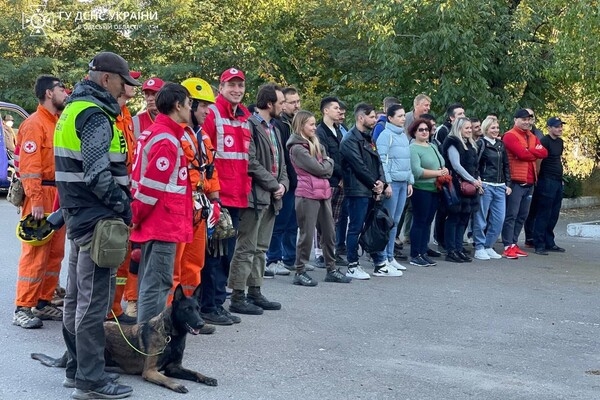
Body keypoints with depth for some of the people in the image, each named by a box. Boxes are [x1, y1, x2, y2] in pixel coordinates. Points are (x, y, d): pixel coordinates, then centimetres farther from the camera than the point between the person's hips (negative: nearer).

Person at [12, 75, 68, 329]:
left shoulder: (58, 123, 17)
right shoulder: (34, 123, -9)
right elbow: (29, 165, -16)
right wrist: (36, 201, -22)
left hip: (59, 195, 9)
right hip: (41, 195, -9)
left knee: (55, 253, 11)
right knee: (35, 253, -8)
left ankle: (44, 303, 19)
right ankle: (22, 309, -4)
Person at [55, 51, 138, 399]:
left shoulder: (75, 108, 17)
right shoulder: (95, 115, -15)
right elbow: (98, 173, -24)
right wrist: (123, 205, -13)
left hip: (79, 214, 11)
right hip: (97, 217, -11)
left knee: (79, 294, 16)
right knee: (95, 297, -6)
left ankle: (77, 367, 27)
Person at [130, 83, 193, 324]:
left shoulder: (153, 132, 16)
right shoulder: (167, 140, -16)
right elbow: (152, 186, -20)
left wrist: (137, 216, 17)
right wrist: (136, 216, -10)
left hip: (155, 223, 10)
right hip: (163, 225, -10)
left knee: (151, 282, 16)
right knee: (157, 283, -6)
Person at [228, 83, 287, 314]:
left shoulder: (274, 129, 18)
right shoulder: (250, 125, -11)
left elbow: (280, 163, 21)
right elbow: (251, 163, -18)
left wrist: (283, 184, 3)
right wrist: (274, 185, -12)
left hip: (270, 197, 9)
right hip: (254, 195, -9)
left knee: (260, 249, 14)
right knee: (246, 248, -5)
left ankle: (255, 293, 22)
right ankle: (238, 297, -1)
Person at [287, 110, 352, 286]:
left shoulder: (316, 143, 16)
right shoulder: (297, 148, -10)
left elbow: (329, 169, 11)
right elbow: (319, 168, -14)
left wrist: (324, 165, -7)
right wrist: (328, 161, 3)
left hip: (323, 192, 8)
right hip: (307, 194, -8)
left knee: (329, 232, 11)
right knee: (307, 234, -3)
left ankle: (332, 269, 21)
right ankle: (300, 272, 6)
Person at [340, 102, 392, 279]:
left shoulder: (368, 138, 17)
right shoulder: (350, 140, -12)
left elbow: (377, 162, 14)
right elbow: (359, 167, -16)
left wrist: (381, 182, -2)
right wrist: (375, 184, -10)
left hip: (372, 191, 9)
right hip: (358, 190, -9)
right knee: (355, 229, -2)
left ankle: (380, 264, 20)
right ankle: (352, 267, 6)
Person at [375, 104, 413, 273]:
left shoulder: (403, 135, 16)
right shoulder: (386, 135, -8)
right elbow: (382, 160, -13)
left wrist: (410, 181, 17)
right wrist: (387, 182, -17)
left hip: (403, 183, 8)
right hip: (391, 182, -8)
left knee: (395, 221, 10)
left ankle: (390, 256, 16)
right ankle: (383, 258, 1)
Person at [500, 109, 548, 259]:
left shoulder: (532, 137, 18)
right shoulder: (510, 136, -7)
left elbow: (544, 153, 5)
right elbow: (522, 154, -19)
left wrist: (529, 151, -10)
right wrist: (535, 153, -2)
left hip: (529, 182, 8)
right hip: (516, 181, -8)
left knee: (522, 216, 10)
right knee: (511, 215, -7)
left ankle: (514, 244, 17)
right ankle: (508, 247, -6)